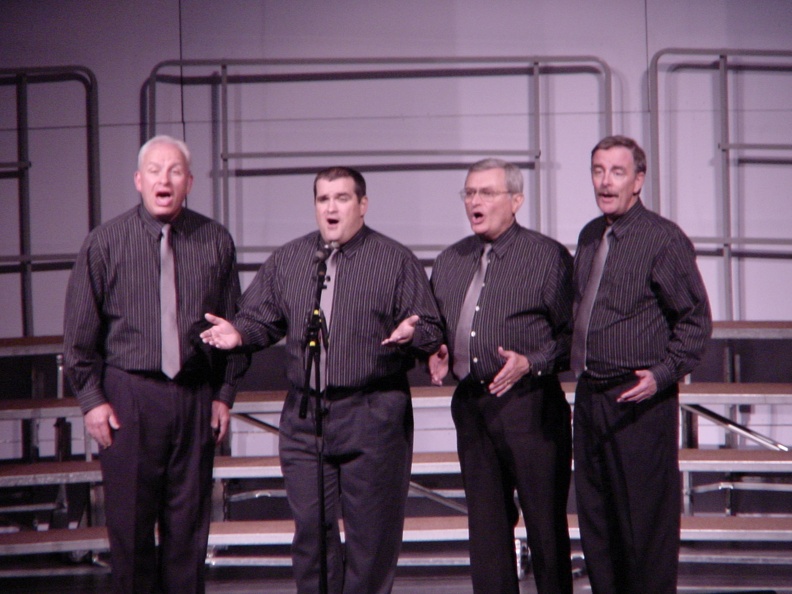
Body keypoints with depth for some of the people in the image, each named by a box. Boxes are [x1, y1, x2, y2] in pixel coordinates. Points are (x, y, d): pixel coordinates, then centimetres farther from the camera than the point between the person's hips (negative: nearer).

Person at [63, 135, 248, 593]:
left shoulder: (216, 242, 4)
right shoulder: (105, 243, 0)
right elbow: (80, 330, 3)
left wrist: (225, 394, 6)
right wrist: (92, 398, -3)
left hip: (195, 396, 2)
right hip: (128, 395, -2)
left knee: (189, 520, 6)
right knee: (130, 520, 1)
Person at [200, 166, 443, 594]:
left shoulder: (396, 261, 2)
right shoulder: (286, 260, 13)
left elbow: (432, 330, -1)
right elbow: (263, 317, 14)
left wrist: (411, 333, -23)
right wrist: (238, 333, -7)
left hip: (372, 417, -3)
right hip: (304, 415, 3)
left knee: (371, 532, 1)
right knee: (311, 527, 3)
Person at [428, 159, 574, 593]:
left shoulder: (548, 256, -2)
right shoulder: (449, 262, 15)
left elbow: (573, 333, -4)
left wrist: (532, 363, -17)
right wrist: (437, 354, 3)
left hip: (529, 405, -5)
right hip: (471, 405, 5)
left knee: (545, 521, -1)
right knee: (486, 521, 9)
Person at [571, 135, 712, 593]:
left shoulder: (664, 238, -9)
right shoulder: (589, 237, 12)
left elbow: (696, 320, -8)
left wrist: (663, 375, -16)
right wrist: (577, 366, 12)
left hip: (640, 398, -7)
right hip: (590, 396, 7)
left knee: (646, 518, -2)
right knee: (595, 516, 12)